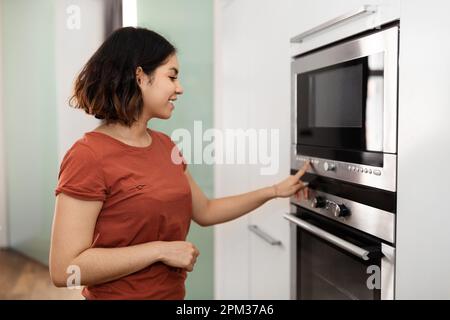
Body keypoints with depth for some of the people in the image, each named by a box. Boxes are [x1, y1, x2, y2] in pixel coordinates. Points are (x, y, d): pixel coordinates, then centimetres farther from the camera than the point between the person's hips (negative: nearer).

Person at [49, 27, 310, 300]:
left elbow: (204, 212, 12)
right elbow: (64, 269, -23)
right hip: (118, 294, -7)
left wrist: (275, 191, 9)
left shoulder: (165, 145, 2)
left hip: (173, 292, 7)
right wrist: (160, 250, -23)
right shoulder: (89, 156, -20)